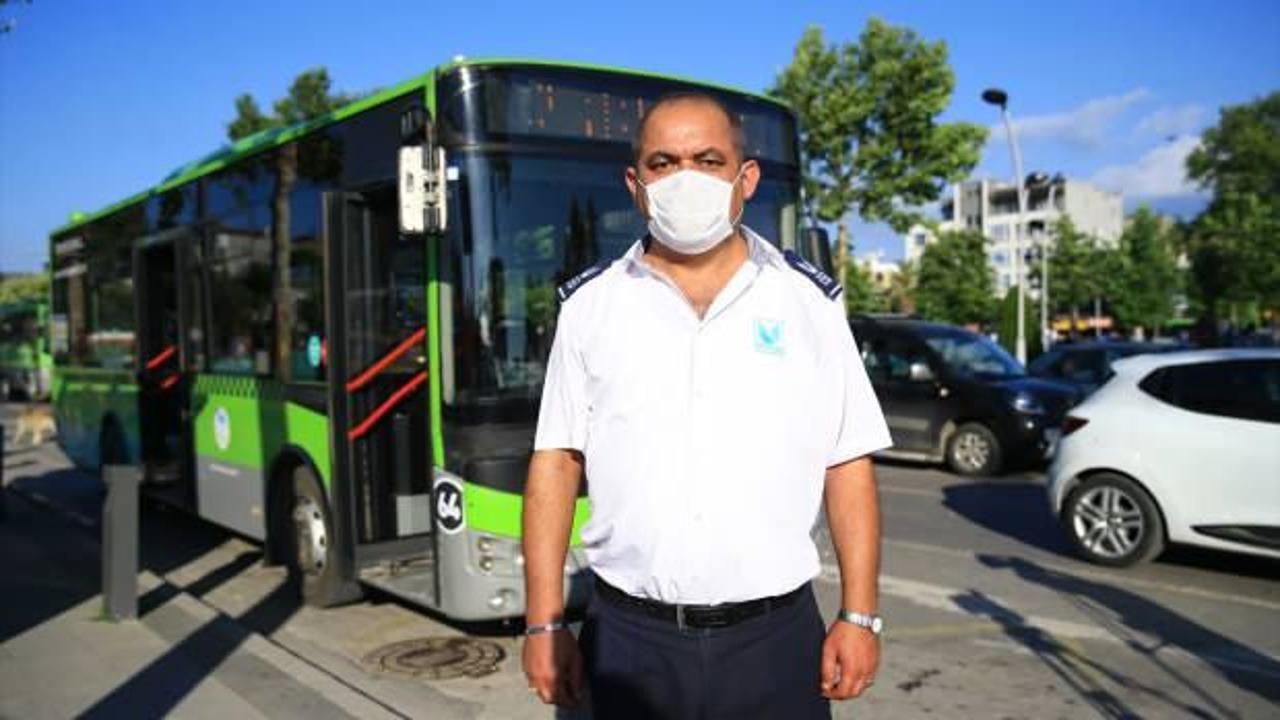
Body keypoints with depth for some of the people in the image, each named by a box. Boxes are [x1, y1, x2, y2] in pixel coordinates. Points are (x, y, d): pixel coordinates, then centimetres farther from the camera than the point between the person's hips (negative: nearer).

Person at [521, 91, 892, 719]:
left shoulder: (808, 301, 2)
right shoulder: (590, 305, 2)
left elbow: (848, 467, 3)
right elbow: (556, 463, 1)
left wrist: (859, 616, -2)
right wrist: (544, 623, -2)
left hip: (773, 637, 0)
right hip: (628, 638, 1)